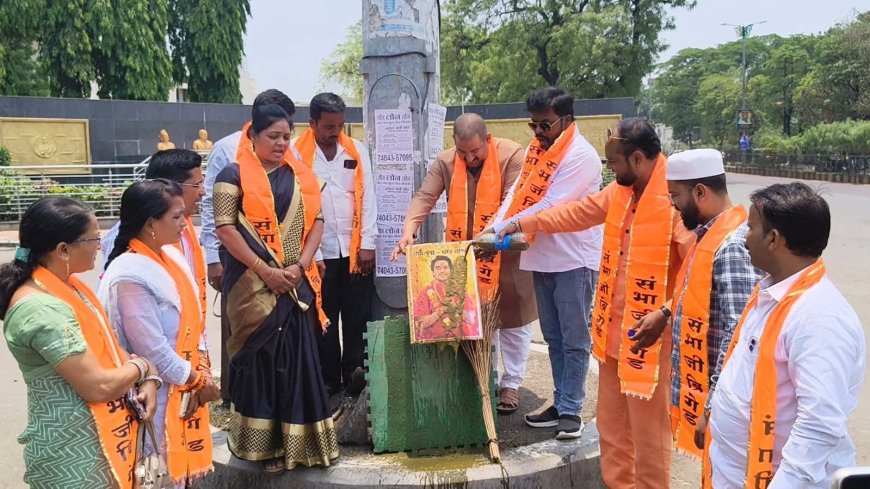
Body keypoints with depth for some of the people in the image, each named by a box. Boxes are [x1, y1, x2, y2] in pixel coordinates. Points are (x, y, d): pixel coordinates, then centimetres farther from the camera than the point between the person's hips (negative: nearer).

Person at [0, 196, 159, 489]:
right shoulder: (42, 309, -25)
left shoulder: (67, 286, 4)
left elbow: (106, 347, 11)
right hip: (73, 454, -9)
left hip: (101, 437, 9)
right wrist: (140, 366, -7)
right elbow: (99, 386, -26)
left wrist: (147, 380, -6)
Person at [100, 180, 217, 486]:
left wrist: (202, 370, -3)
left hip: (185, 387, 8)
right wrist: (198, 380, -11)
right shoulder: (130, 276, -23)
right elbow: (153, 351, -22)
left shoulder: (171, 255, 2)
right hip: (157, 395, -8)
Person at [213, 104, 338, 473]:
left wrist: (301, 266, -7)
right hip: (252, 283, -3)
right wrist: (264, 270, -15)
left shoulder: (300, 175, 11)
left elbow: (316, 220, 7)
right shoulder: (234, 175, -2)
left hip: (297, 283, 4)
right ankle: (263, 444, 14)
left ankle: (298, 440, 16)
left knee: (299, 357, 4)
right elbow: (225, 228, -9)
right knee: (260, 358, 2)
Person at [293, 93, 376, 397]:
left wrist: (368, 244, -1)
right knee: (324, 319, 6)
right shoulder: (297, 154, -3)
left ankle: (355, 373, 15)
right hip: (319, 252, -2)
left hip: (355, 250, 2)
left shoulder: (357, 151, 7)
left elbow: (368, 199, 5)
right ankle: (329, 380, 17)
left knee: (358, 315, 4)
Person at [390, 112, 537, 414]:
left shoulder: (511, 155, -16)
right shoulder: (445, 161, -5)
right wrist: (409, 230, -30)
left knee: (511, 321, 8)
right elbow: (424, 197, -12)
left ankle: (510, 384, 23)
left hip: (507, 254, -3)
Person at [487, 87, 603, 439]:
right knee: (554, 338, 14)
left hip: (573, 260, -8)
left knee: (573, 340, 2)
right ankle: (560, 404, 25)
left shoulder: (581, 156, -15)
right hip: (542, 258, 8)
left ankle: (570, 410, 12)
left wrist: (506, 228, -21)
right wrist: (493, 229, -11)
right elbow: (517, 194, 4)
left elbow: (550, 206, -22)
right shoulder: (536, 150, 10)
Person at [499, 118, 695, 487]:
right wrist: (521, 224, 22)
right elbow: (577, 213, 19)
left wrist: (667, 314, -30)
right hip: (613, 329, 9)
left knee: (648, 432, 5)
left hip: (650, 335, -9)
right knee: (611, 424, 21)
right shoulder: (620, 191, 7)